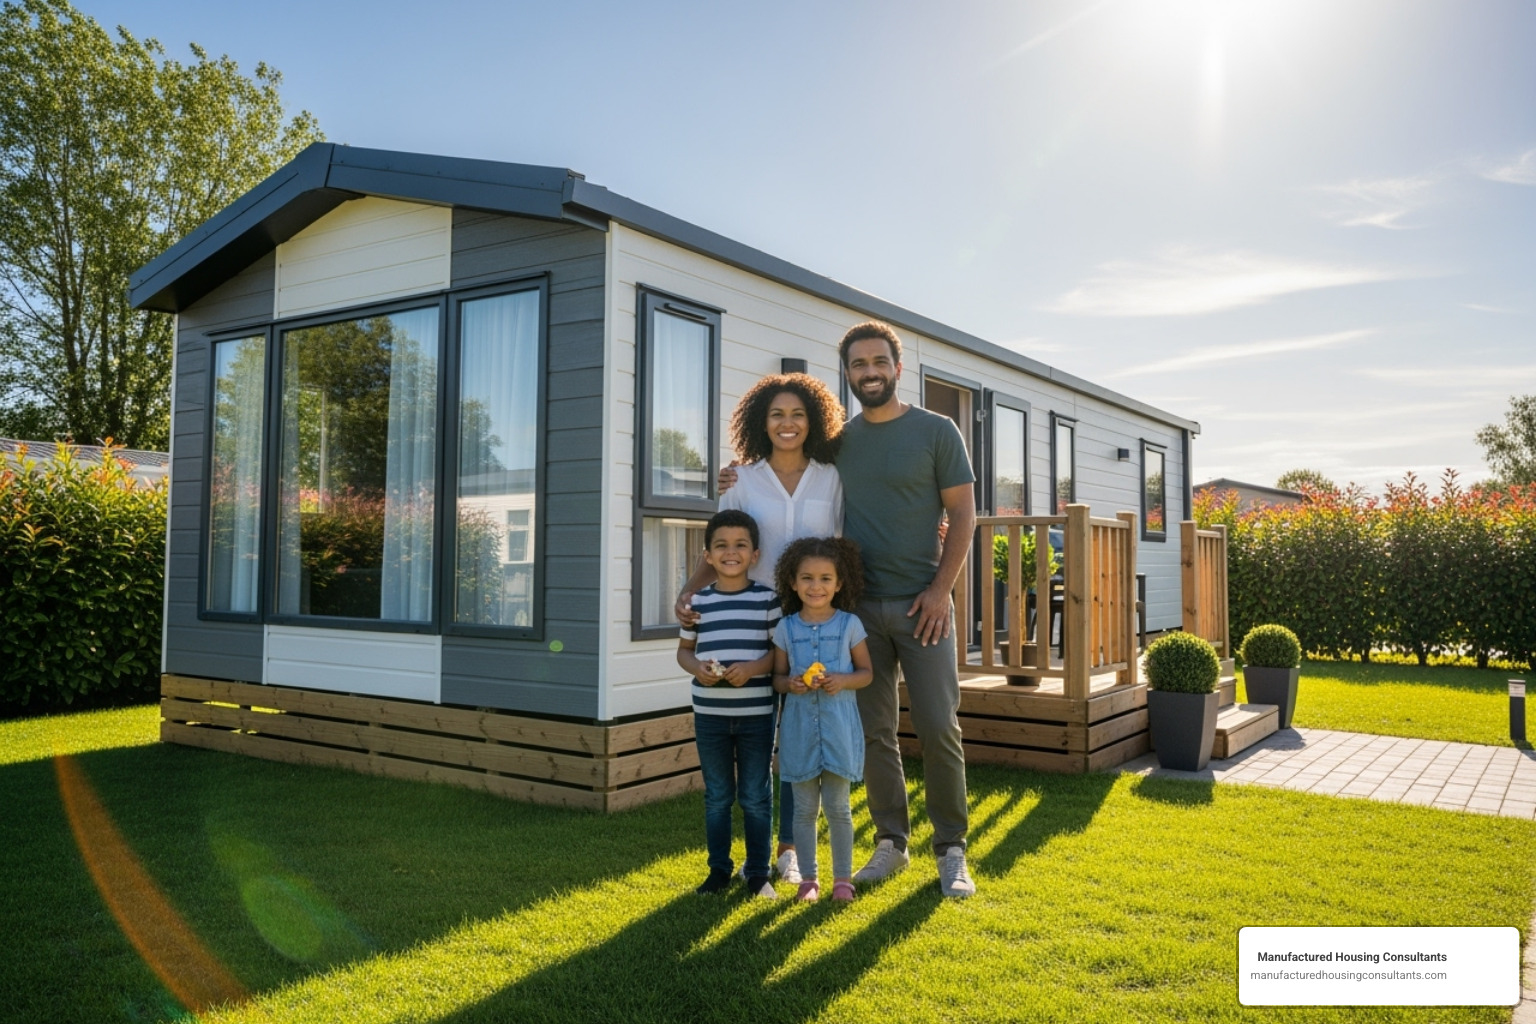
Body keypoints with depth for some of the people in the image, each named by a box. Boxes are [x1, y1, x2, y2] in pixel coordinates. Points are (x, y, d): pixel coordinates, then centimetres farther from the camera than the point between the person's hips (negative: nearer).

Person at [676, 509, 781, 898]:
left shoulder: (768, 599, -2)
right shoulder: (699, 601, 3)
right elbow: (684, 648, 10)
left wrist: (754, 667, -19)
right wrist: (697, 667, -11)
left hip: (756, 713, -2)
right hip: (709, 712, 2)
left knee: (756, 796, 7)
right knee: (717, 796, 13)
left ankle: (758, 872, 20)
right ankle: (718, 869, 25)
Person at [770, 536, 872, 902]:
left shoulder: (850, 625, -2)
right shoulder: (786, 628, 2)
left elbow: (867, 673, 4)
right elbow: (777, 676, 8)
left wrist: (843, 680, -15)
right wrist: (791, 684, -14)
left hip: (838, 725, -1)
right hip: (800, 725, 1)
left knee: (837, 806, 5)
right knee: (804, 808, 9)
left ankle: (843, 877, 20)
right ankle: (808, 878, 22)